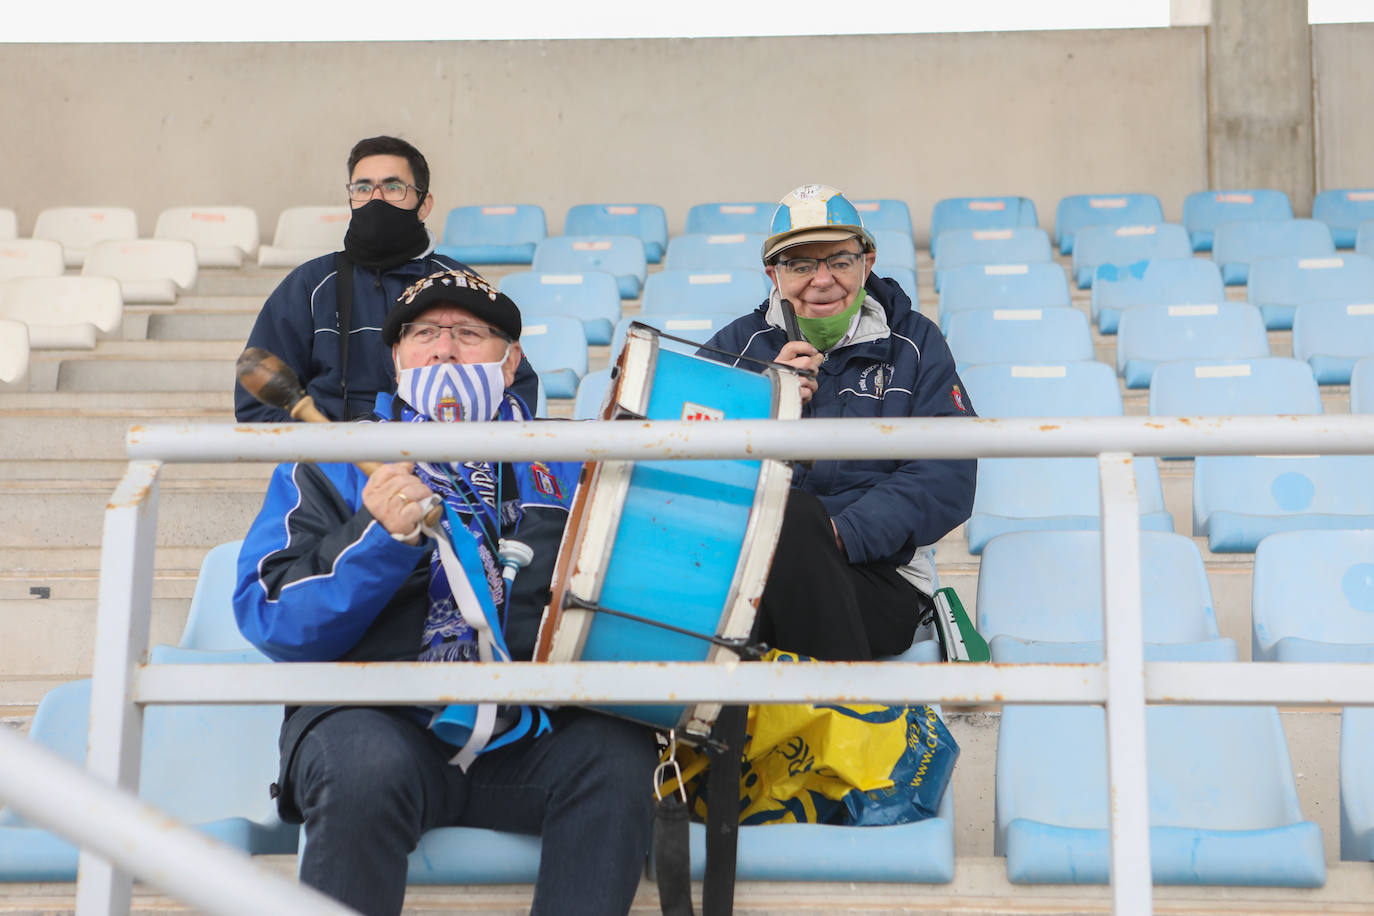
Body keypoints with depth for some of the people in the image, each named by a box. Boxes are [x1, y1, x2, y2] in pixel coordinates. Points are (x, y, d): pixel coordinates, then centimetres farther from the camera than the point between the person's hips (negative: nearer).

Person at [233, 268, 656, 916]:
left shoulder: (560, 462, 19)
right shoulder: (332, 465, 13)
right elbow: (271, 622, 1)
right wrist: (376, 536, -14)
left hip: (527, 734, 2)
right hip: (376, 719, -2)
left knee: (620, 755, -27)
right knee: (368, 771, -34)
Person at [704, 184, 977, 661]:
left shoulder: (914, 342, 11)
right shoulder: (739, 344, 15)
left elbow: (946, 478, -2)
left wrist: (843, 532, -17)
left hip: (880, 578, -1)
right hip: (741, 570, 2)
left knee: (793, 513, -33)